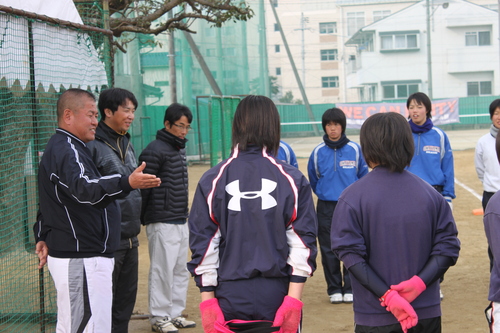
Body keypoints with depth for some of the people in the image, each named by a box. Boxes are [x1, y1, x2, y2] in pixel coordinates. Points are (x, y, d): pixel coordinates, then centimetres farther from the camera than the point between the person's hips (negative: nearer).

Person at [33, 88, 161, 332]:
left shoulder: (58, 148, 20)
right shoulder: (67, 150, -16)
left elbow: (52, 198, 27)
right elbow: (85, 189, -36)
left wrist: (43, 236, 26)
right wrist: (127, 182, -49)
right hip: (81, 260, -11)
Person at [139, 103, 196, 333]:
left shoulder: (179, 148, 15)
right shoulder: (155, 151, -13)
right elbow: (142, 188, -15)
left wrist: (184, 213, 17)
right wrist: (140, 219, -15)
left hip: (181, 221, 9)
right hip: (162, 223, -9)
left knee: (181, 270, 13)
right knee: (162, 270, -4)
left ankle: (175, 313, 22)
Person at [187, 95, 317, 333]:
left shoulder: (213, 180, -1)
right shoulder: (292, 179, -2)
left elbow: (202, 243, -2)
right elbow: (303, 243, -5)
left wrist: (207, 299, 2)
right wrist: (293, 300, -4)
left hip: (230, 296, 0)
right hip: (277, 295, 0)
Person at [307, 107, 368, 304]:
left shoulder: (354, 149, -1)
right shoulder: (318, 152, 2)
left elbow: (363, 176, 8)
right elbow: (313, 179, 15)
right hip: (326, 207, 1)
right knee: (328, 250, 3)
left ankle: (350, 288, 9)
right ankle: (334, 289, 13)